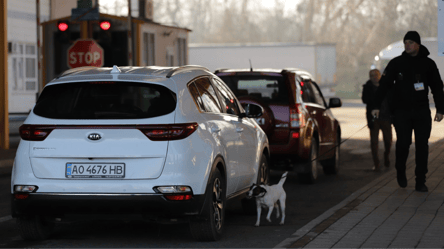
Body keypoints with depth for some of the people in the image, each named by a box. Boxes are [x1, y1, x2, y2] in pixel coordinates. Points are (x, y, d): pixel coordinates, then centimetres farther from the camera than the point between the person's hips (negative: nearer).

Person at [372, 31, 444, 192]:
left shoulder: (428, 64, 6)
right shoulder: (396, 63, 2)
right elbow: (384, 84, 1)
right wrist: (377, 106, -6)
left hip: (422, 112, 1)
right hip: (401, 111, -1)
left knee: (422, 145, -3)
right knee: (403, 143, -12)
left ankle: (420, 182, 2)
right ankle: (400, 171, 15)